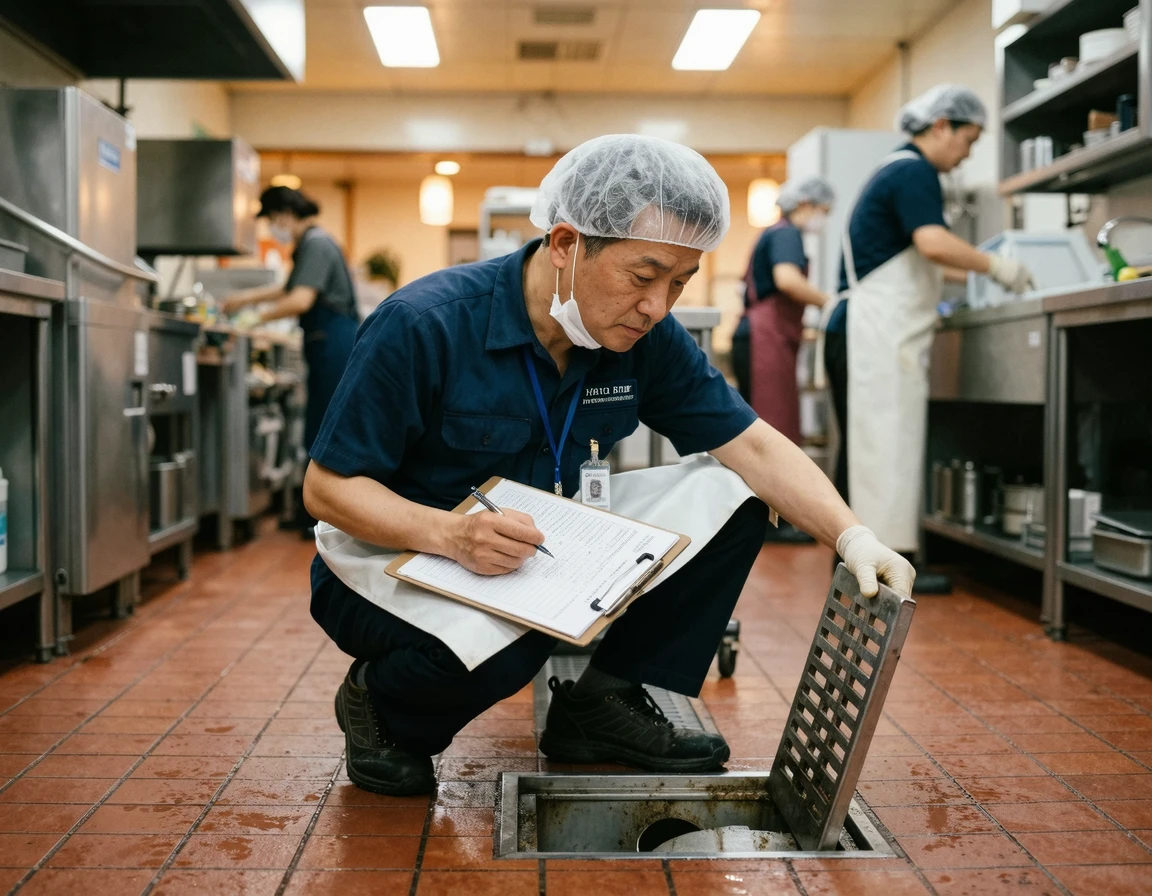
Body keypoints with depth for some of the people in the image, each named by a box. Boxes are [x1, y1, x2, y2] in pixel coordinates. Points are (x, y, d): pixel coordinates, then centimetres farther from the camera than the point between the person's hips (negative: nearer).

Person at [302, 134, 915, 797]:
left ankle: (605, 704, 0)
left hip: (545, 548, 6)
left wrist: (854, 537, -22)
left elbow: (753, 447, -6)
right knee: (499, 643, -39)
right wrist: (446, 533, -38)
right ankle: (379, 703, -3)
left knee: (729, 500, -7)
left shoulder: (648, 340, -8)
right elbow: (328, 487, -20)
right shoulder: (423, 325, -24)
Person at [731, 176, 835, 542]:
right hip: (766, 339, -10)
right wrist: (829, 303, -15)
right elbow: (787, 279, -25)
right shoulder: (787, 233, -6)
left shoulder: (774, 234, 24)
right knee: (774, 428, -9)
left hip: (760, 339, 10)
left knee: (765, 430, 11)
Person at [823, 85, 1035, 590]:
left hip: (861, 331, 10)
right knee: (887, 442, -8)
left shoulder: (898, 170, 23)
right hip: (879, 333, -10)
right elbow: (933, 243, -25)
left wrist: (976, 278, 24)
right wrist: (997, 268, -12)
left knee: (866, 444, 10)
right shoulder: (915, 171, -8)